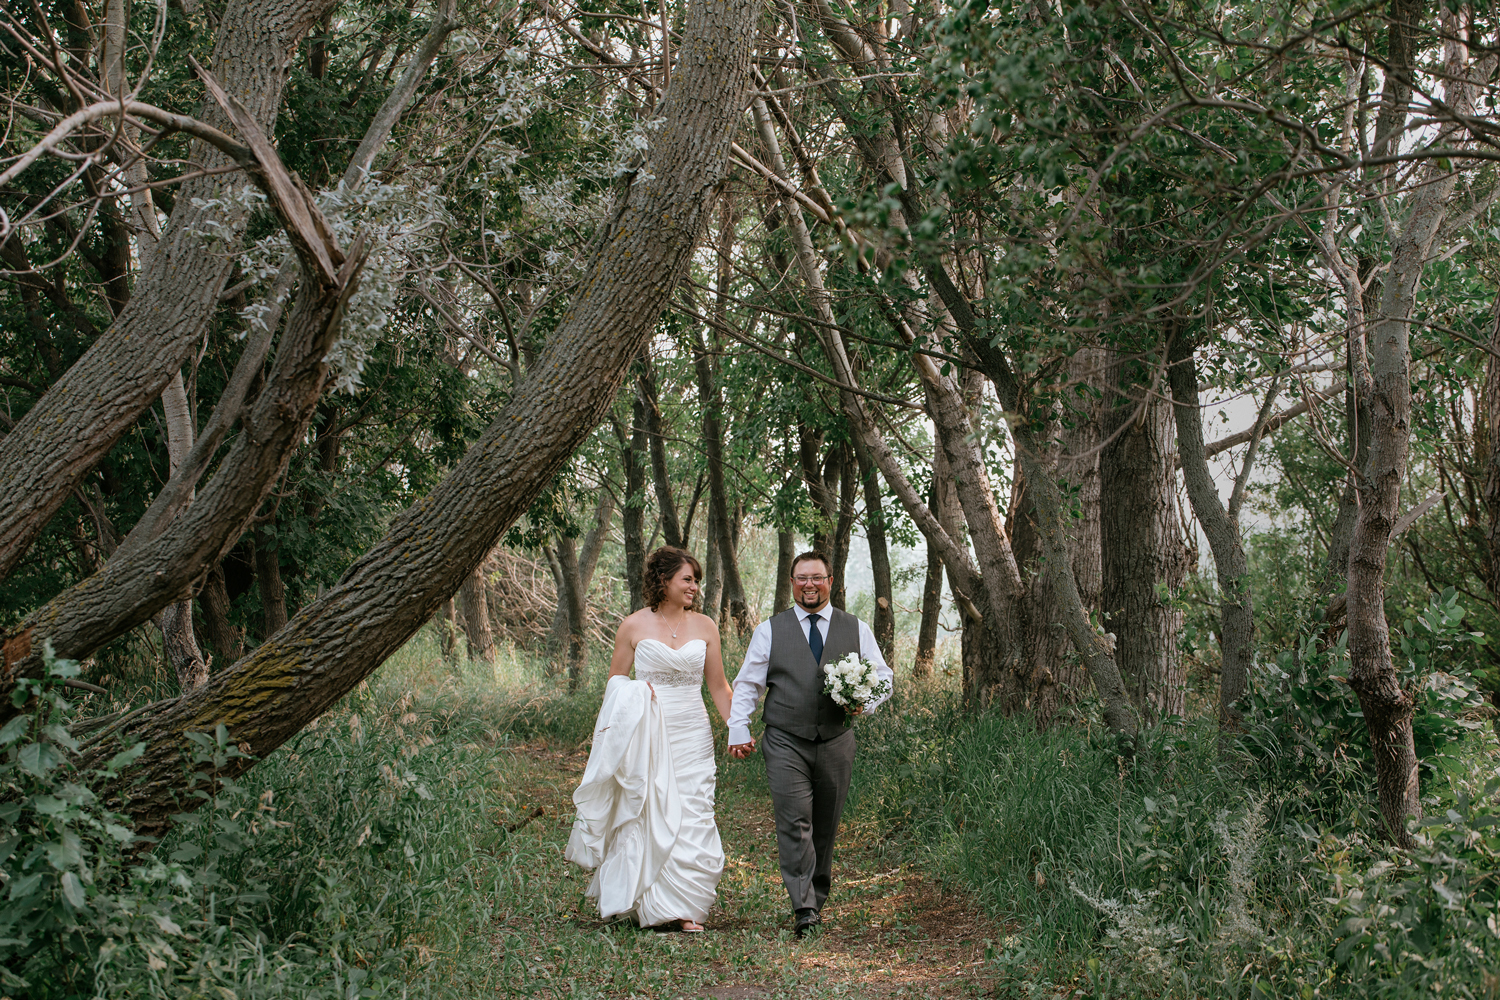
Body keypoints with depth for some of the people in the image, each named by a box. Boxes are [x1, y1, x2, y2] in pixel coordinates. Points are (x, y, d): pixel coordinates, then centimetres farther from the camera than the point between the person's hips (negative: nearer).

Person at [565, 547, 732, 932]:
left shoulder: (705, 626, 6)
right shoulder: (634, 627, -1)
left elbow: (718, 686, 11)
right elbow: (615, 681, 8)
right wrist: (633, 694, -13)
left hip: (693, 737, 2)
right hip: (647, 737, -2)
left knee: (693, 820, -3)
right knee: (651, 817, 1)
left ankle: (683, 907, 5)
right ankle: (653, 906, 16)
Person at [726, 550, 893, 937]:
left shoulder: (857, 630, 11)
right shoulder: (770, 630, 7)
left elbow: (883, 676, 12)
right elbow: (747, 684, 8)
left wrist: (866, 702, -8)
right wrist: (739, 729, -2)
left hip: (836, 742, 2)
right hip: (785, 742, -2)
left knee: (826, 826, 8)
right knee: (794, 822, -14)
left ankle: (817, 900, 22)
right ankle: (803, 909, -16)